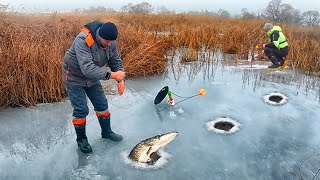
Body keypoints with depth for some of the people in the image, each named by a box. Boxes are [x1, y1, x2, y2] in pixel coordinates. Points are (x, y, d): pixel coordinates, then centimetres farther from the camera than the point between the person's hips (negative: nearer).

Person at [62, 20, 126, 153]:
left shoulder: (111, 42, -14)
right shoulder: (83, 41, -35)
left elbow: (116, 62, -3)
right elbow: (87, 69, -43)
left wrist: (121, 79, -20)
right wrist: (112, 75, -45)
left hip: (92, 77, 6)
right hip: (75, 77, -6)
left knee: (102, 105, 10)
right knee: (81, 110, -5)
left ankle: (107, 132, 31)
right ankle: (81, 139, 18)